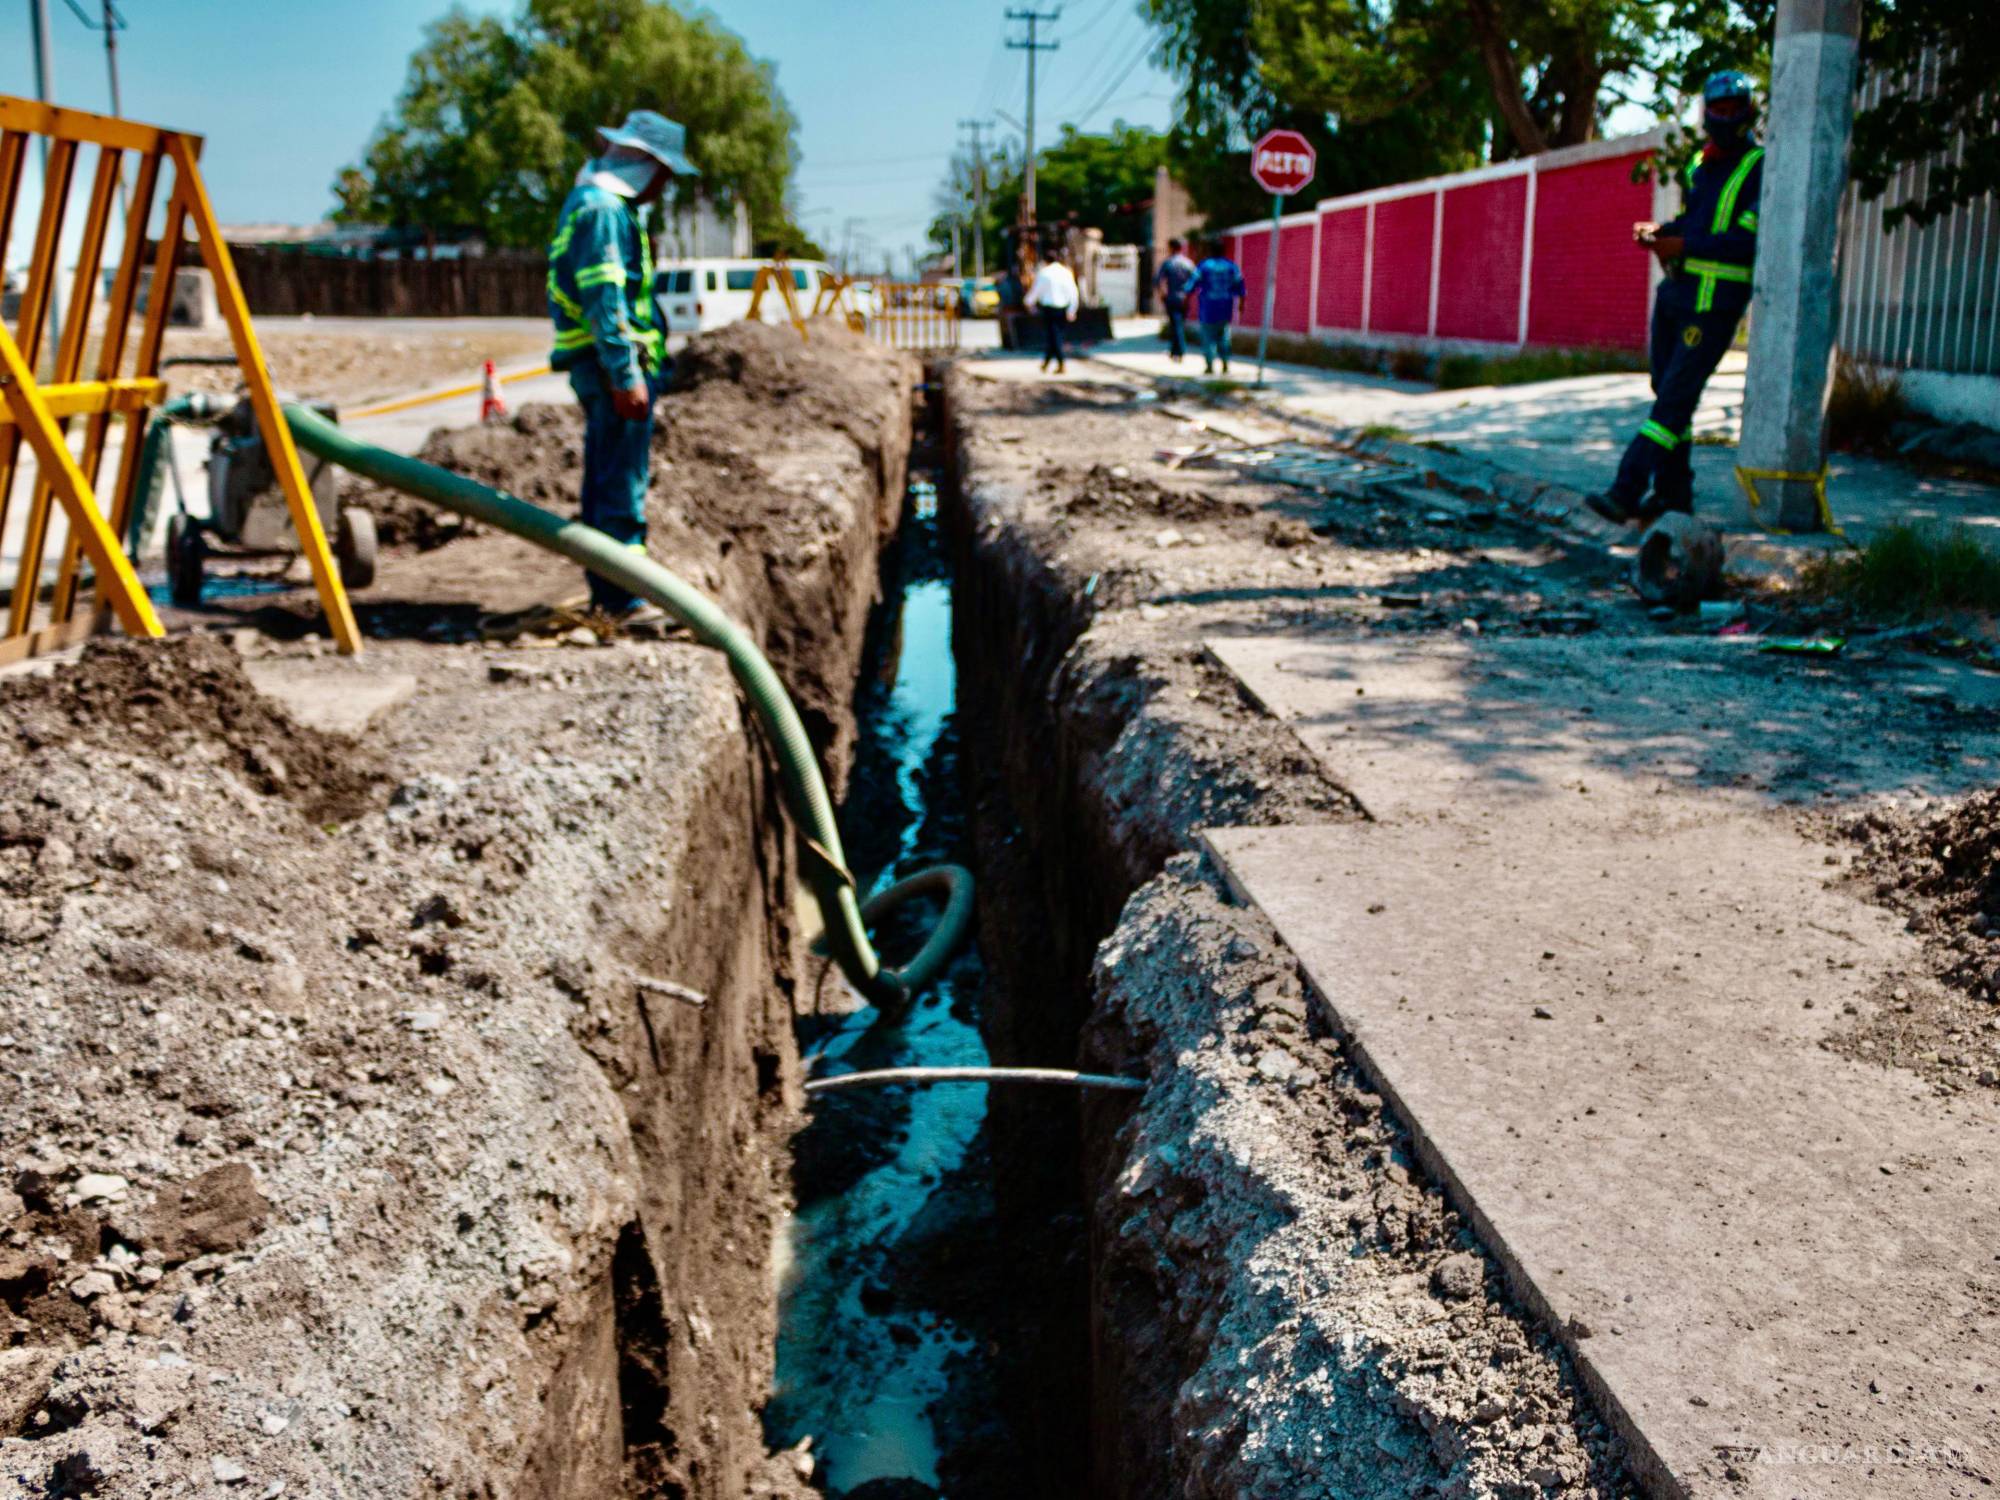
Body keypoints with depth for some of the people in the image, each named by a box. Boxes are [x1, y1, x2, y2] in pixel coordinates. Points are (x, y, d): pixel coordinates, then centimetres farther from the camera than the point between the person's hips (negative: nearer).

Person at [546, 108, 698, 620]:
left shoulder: (606, 206, 20)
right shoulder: (602, 210, -13)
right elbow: (604, 299, -21)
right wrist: (626, 376, -23)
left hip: (602, 368, 11)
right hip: (614, 364, -11)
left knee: (604, 480, 14)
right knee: (623, 485, -9)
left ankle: (606, 590, 22)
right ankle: (624, 599, -6)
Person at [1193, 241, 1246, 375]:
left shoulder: (1203, 266, -7)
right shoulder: (1231, 266, 3)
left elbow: (1193, 283, -6)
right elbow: (1239, 285, 7)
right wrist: (1241, 303, 16)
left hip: (1208, 306, -4)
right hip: (1225, 308, 4)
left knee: (1208, 336, 2)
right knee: (1223, 336, 14)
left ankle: (1209, 366, -1)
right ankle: (1225, 364, 9)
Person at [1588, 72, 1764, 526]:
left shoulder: (1760, 169, -9)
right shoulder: (1700, 165, 14)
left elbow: (1751, 240, -18)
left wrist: (1683, 245, -19)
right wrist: (1658, 229, 4)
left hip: (1715, 305, -8)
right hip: (1675, 294, 8)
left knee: (1675, 398, -11)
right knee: (1667, 391, 11)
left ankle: (1626, 493, -16)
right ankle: (1673, 492, 21)